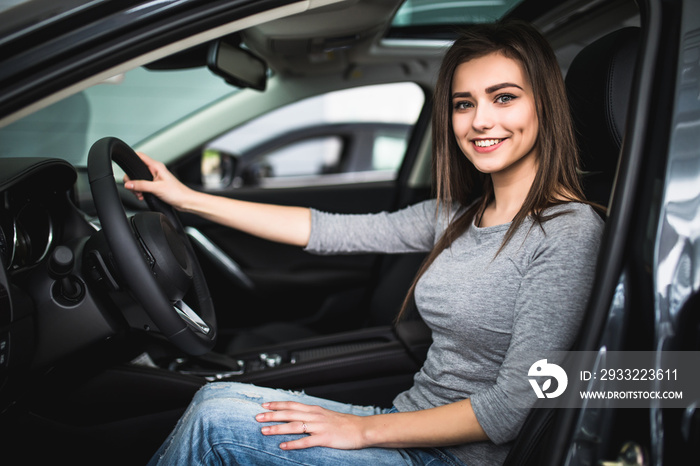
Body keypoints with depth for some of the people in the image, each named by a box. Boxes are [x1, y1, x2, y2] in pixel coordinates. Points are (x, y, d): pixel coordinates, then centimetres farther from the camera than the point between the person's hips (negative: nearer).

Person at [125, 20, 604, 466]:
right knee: (217, 397, -4)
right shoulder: (459, 215, 4)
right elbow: (328, 231, 5)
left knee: (217, 417, -13)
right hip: (413, 423, 7)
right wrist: (189, 198, 7)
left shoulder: (570, 231, -18)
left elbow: (513, 408, -20)